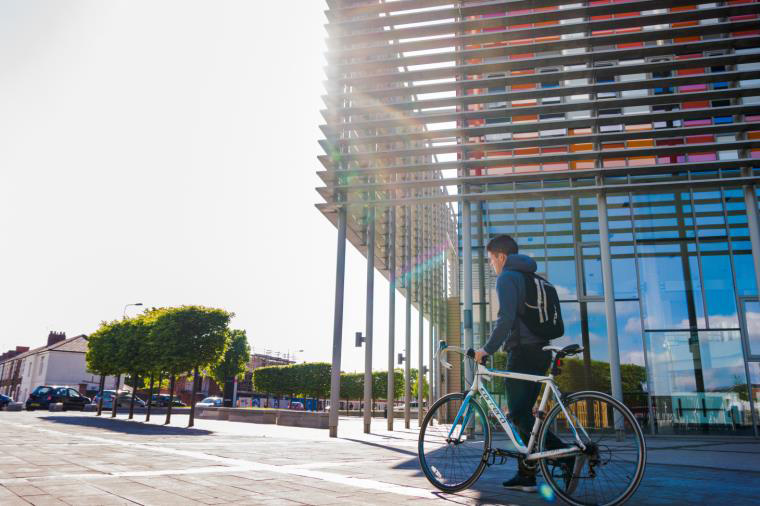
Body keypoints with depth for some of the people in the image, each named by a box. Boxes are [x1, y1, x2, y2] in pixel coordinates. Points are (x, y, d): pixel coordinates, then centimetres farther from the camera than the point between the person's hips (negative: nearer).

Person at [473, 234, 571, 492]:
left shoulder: (507, 278, -7)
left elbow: (506, 318, -20)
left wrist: (487, 349, -17)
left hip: (522, 350, -9)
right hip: (542, 351, 9)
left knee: (518, 413, -6)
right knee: (524, 412, 11)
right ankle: (526, 475, 13)